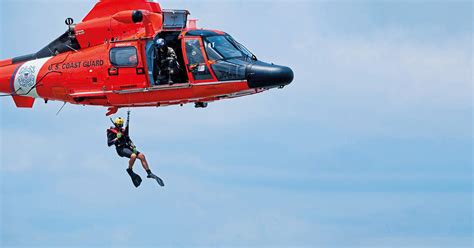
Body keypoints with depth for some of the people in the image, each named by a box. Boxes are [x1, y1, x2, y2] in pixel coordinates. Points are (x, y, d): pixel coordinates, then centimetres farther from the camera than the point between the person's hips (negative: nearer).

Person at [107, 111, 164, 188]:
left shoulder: (123, 131, 19)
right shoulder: (111, 132, -1)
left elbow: (128, 140, 24)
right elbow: (109, 144, -9)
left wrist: (132, 146, 6)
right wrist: (117, 138, -20)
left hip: (127, 147, 7)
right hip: (120, 149, -7)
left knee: (141, 156, -11)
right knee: (133, 156, -34)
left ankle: (149, 173, -9)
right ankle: (129, 170, -11)